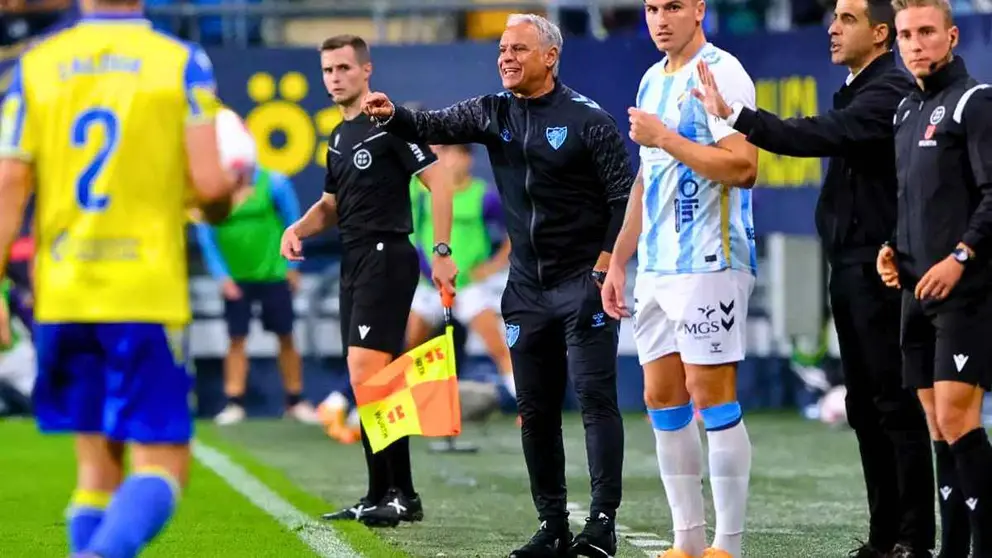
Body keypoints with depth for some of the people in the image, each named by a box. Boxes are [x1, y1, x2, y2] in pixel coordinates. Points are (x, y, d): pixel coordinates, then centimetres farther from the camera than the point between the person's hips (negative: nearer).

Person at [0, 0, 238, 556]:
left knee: (97, 462, 14)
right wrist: (230, 184, 14)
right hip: (148, 297, -4)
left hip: (61, 298, 4)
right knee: (162, 464, -2)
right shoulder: (182, 62, -2)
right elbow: (210, 184, -9)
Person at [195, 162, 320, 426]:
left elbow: (291, 222, 0)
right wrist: (222, 275, -9)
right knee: (237, 339, 2)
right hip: (235, 278, 0)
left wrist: (292, 266, 4)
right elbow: (206, 236, -4)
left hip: (273, 275, 0)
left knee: (285, 337, 6)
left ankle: (296, 402, 15)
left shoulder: (273, 183, -12)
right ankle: (234, 404, 7)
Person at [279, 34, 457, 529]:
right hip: (354, 261, 9)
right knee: (381, 384, 9)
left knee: (366, 375, -15)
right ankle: (401, 496, 14)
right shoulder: (339, 137, 17)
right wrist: (298, 228, 8)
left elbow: (438, 182, -13)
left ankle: (384, 495, -12)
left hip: (386, 258, -9)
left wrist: (442, 251, -19)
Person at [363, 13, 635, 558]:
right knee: (535, 409, 6)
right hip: (526, 288, 6)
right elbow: (436, 126, -4)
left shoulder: (588, 120, -8)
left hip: (582, 283, -6)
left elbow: (623, 199, -8)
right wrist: (392, 116, -25)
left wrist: (604, 268, -13)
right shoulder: (493, 113, 7)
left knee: (595, 396, -10)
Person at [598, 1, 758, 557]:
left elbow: (743, 167, -20)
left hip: (709, 262, -9)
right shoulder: (653, 80, 16)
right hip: (656, 266, 9)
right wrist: (618, 263, 21)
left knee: (712, 397, -7)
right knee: (662, 398, 8)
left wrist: (664, 138, -17)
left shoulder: (721, 73, -10)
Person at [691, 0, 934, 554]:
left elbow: (819, 136, -26)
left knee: (895, 403, -8)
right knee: (864, 405, 11)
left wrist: (734, 115, -29)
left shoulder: (889, 93, -14)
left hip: (879, 270, -10)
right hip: (850, 268, 10)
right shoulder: (856, 92, 18)